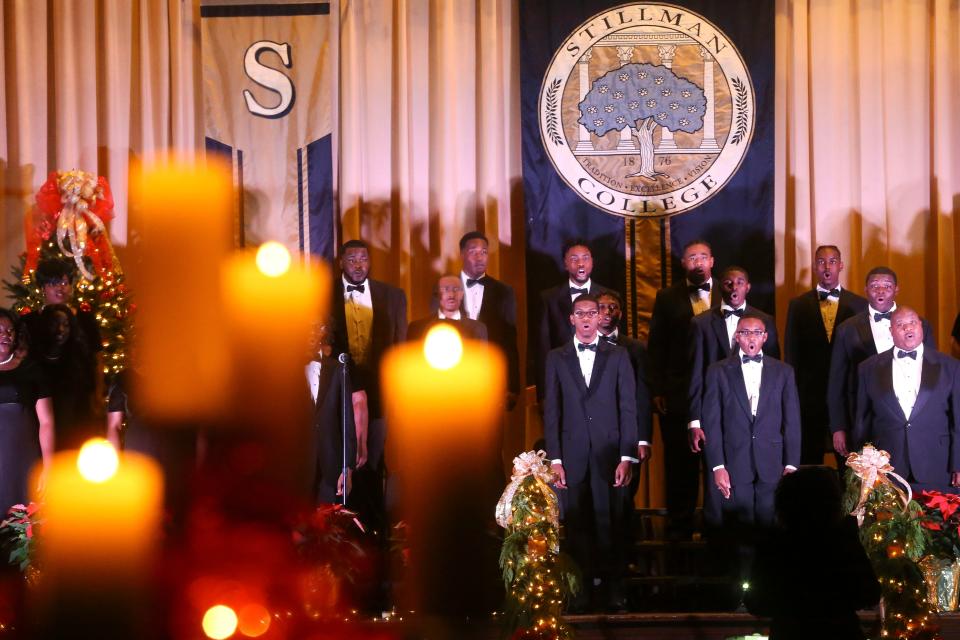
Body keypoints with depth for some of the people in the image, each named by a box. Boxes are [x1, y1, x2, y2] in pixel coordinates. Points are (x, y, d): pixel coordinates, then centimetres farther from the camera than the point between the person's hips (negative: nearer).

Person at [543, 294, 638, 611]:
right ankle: (582, 587, 5)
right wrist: (554, 458, 0)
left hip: (609, 452, -1)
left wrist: (627, 457, -4)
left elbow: (628, 407, 4)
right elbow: (551, 410, 7)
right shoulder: (557, 358, 10)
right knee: (577, 524, 0)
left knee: (610, 522, -2)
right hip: (572, 452, 1)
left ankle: (613, 587, 3)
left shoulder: (618, 356, 8)